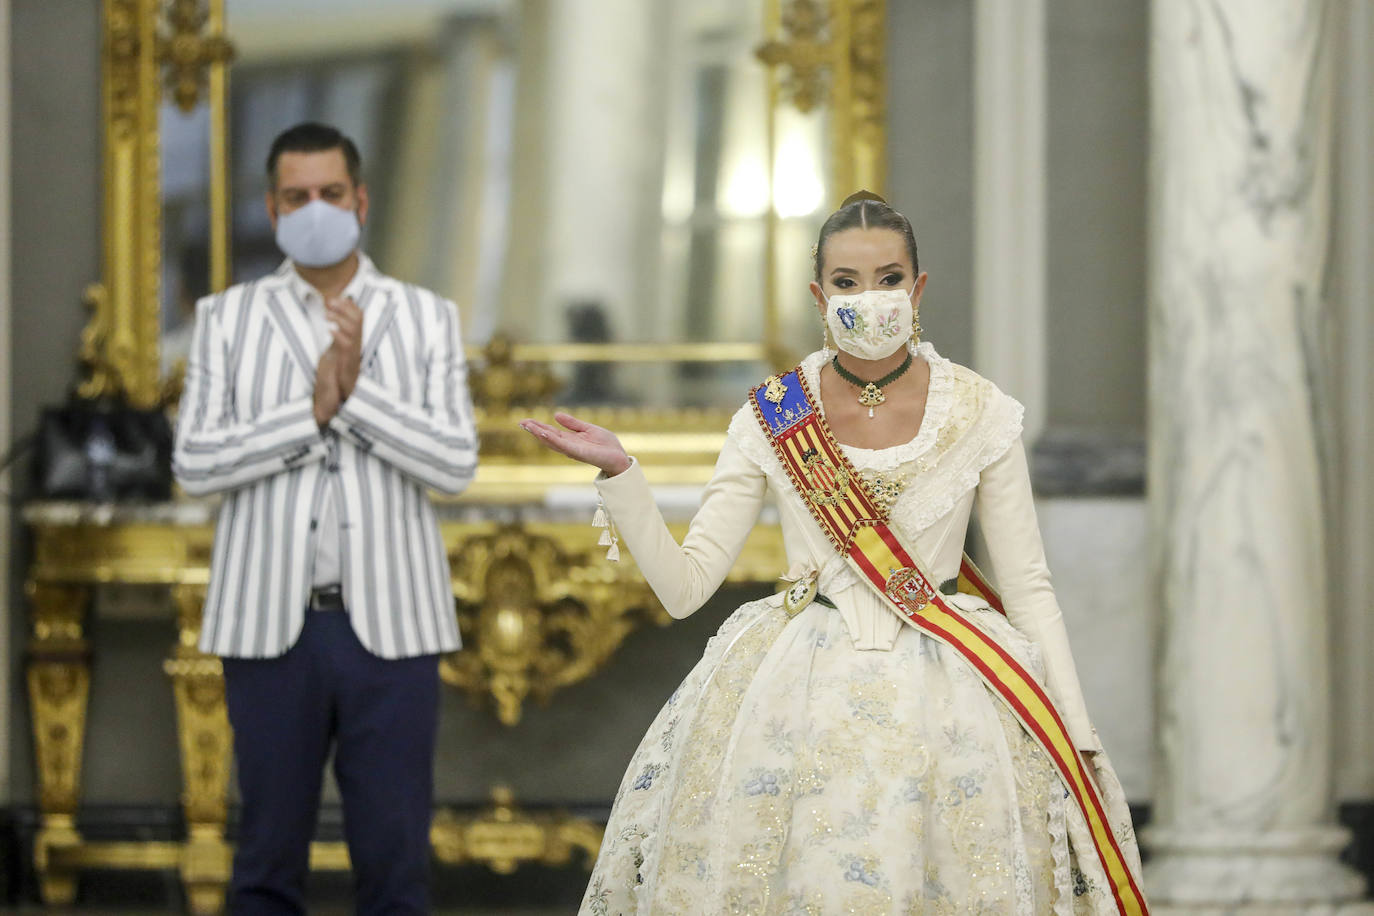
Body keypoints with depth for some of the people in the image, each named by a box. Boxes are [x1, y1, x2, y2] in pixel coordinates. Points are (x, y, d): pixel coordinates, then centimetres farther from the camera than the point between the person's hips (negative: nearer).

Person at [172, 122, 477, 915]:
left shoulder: (427, 319, 6)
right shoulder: (227, 319, 6)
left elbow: (456, 464, -5)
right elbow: (195, 464, -4)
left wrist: (357, 391, -16)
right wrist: (312, 412, -15)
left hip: (390, 627, 0)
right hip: (271, 624, 0)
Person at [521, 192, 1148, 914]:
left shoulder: (981, 415, 1)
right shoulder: (772, 420, 2)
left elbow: (1029, 589, 3)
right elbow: (683, 586, 0)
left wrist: (1079, 735, -3)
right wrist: (619, 475, -13)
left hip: (942, 689, 0)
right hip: (800, 690, 1)